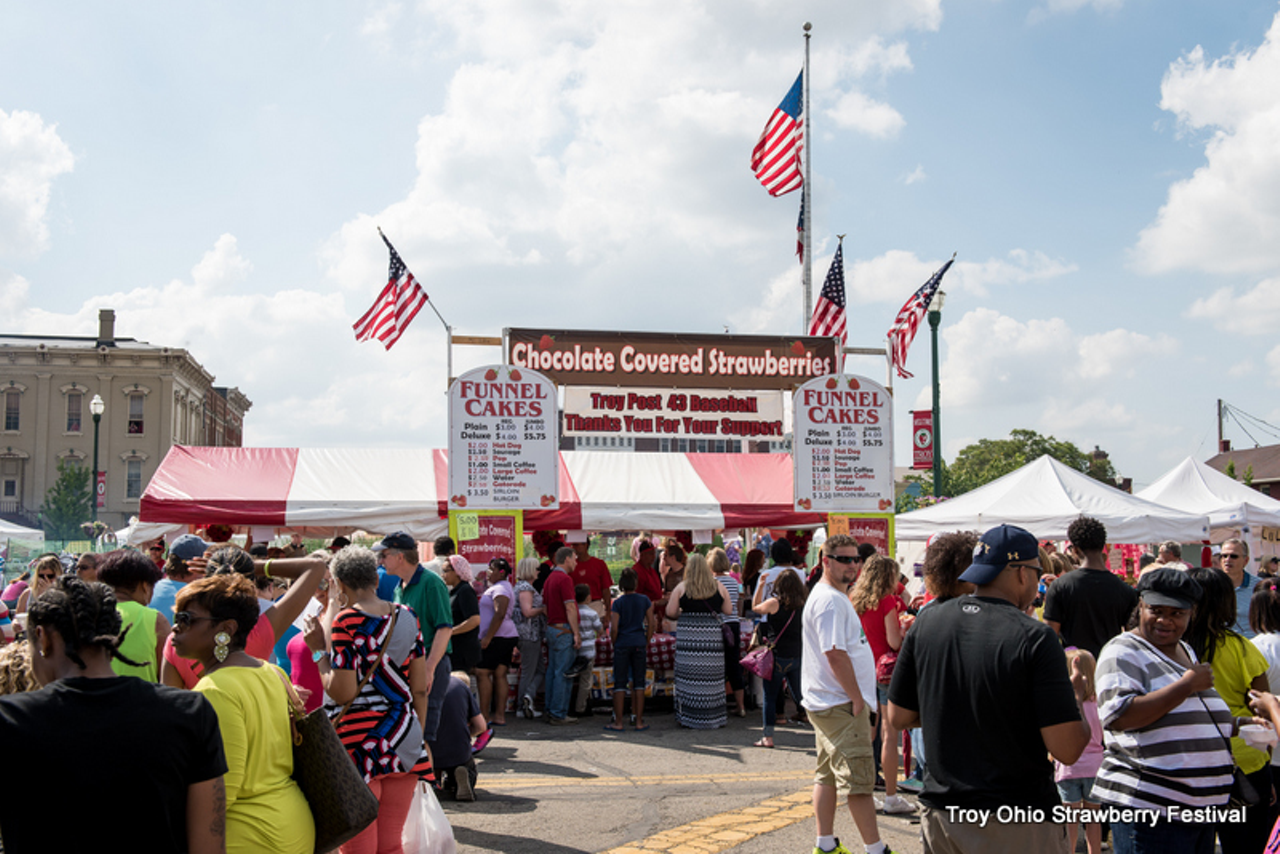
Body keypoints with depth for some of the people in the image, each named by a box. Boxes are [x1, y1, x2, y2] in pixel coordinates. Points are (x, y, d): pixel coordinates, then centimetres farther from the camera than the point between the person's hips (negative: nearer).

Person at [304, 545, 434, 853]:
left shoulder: (346, 621, -11)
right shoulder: (406, 617, 6)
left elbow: (343, 693, -16)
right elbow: (420, 688, 8)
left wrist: (319, 650, -5)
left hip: (358, 742, -5)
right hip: (404, 745, 5)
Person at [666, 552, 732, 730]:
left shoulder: (681, 587, 1)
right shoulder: (718, 587, 5)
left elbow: (670, 612, 0)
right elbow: (728, 610, 9)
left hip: (688, 634, -1)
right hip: (712, 634, 1)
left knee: (688, 677, 3)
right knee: (711, 676, 7)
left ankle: (688, 717, 6)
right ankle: (713, 717, 11)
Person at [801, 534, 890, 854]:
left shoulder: (834, 596, 17)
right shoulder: (830, 600, -17)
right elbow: (835, 654, -22)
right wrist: (857, 697, -17)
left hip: (828, 704, 11)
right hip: (841, 705, -11)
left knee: (828, 775, 14)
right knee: (859, 780, -4)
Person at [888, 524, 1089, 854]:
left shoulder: (926, 621, -1)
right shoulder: (1035, 638, -15)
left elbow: (898, 717, 6)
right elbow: (1067, 749, -16)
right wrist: (1077, 695, 3)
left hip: (940, 817, 5)